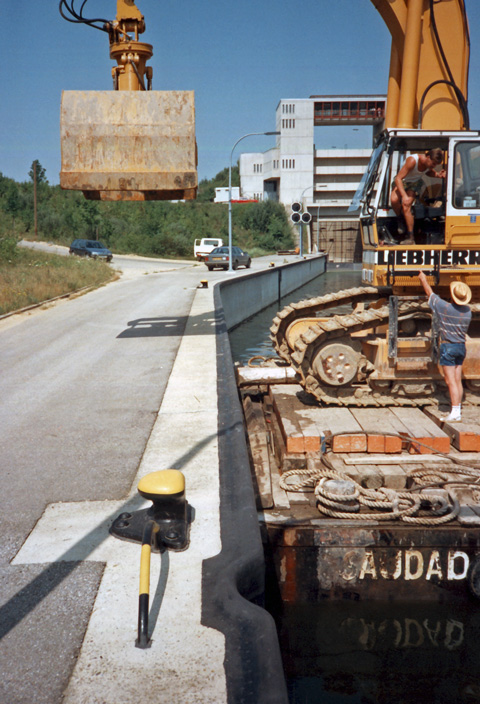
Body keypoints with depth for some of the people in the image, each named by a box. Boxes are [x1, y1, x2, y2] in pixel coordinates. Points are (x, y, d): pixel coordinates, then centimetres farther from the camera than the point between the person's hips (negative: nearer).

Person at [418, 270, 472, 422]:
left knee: (451, 381, -6)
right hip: (462, 346, 6)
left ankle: (455, 413, -7)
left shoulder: (445, 307, -16)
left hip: (448, 347, -6)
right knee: (458, 381, 10)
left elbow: (430, 293, -1)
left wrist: (423, 279, 15)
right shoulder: (467, 311, -1)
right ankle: (458, 411, 14)